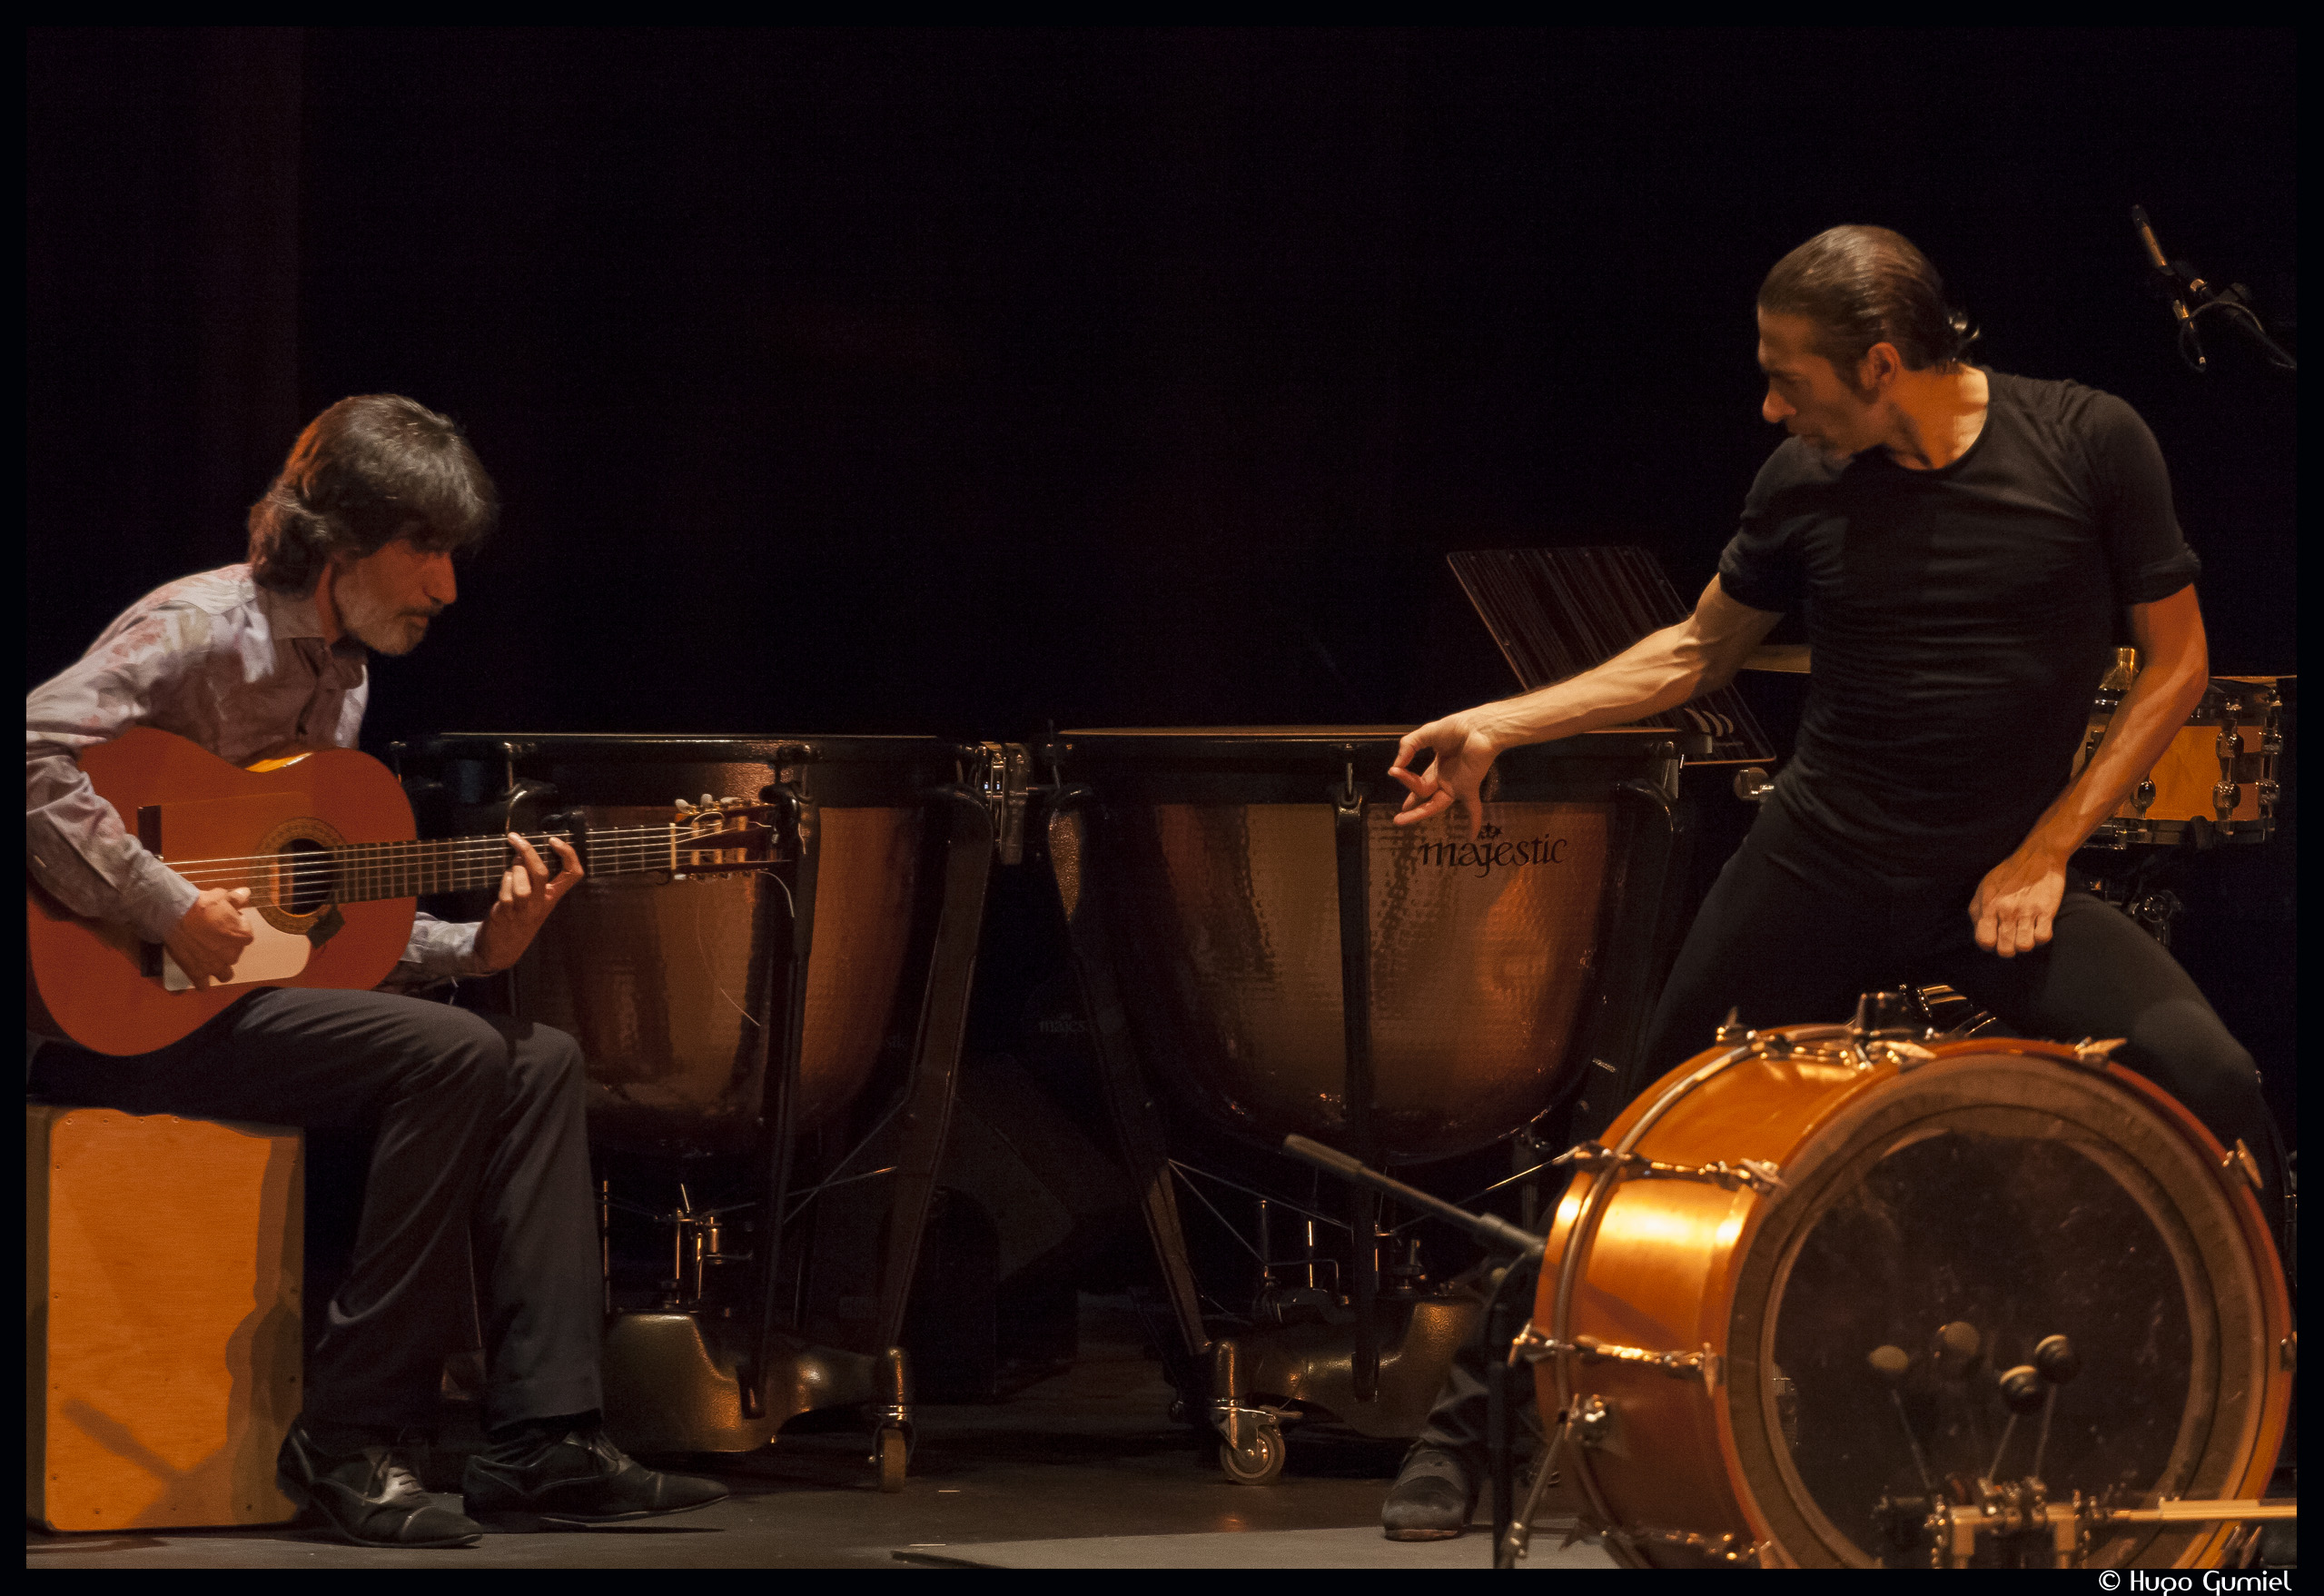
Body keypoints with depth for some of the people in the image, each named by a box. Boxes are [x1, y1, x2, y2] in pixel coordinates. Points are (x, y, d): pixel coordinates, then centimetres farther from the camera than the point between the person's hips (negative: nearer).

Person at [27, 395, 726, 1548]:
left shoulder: (340, 674, 17)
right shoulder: (203, 632, -13)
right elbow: (36, 753, -29)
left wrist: (476, 946, 2)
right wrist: (168, 911, -28)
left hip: (254, 993, 10)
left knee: (541, 1062, 0)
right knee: (454, 1058, -24)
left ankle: (542, 1443, -5)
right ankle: (348, 1443, -19)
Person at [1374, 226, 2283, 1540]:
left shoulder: (2087, 443, -10)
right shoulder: (1808, 485, -2)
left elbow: (2177, 664, -3)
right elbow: (1698, 654, 14)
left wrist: (2047, 853, -9)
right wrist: (1502, 724, 4)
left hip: (2003, 878, -2)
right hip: (1818, 867, 2)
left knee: (2209, 1080, -23)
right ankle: (1471, 1421, 19)